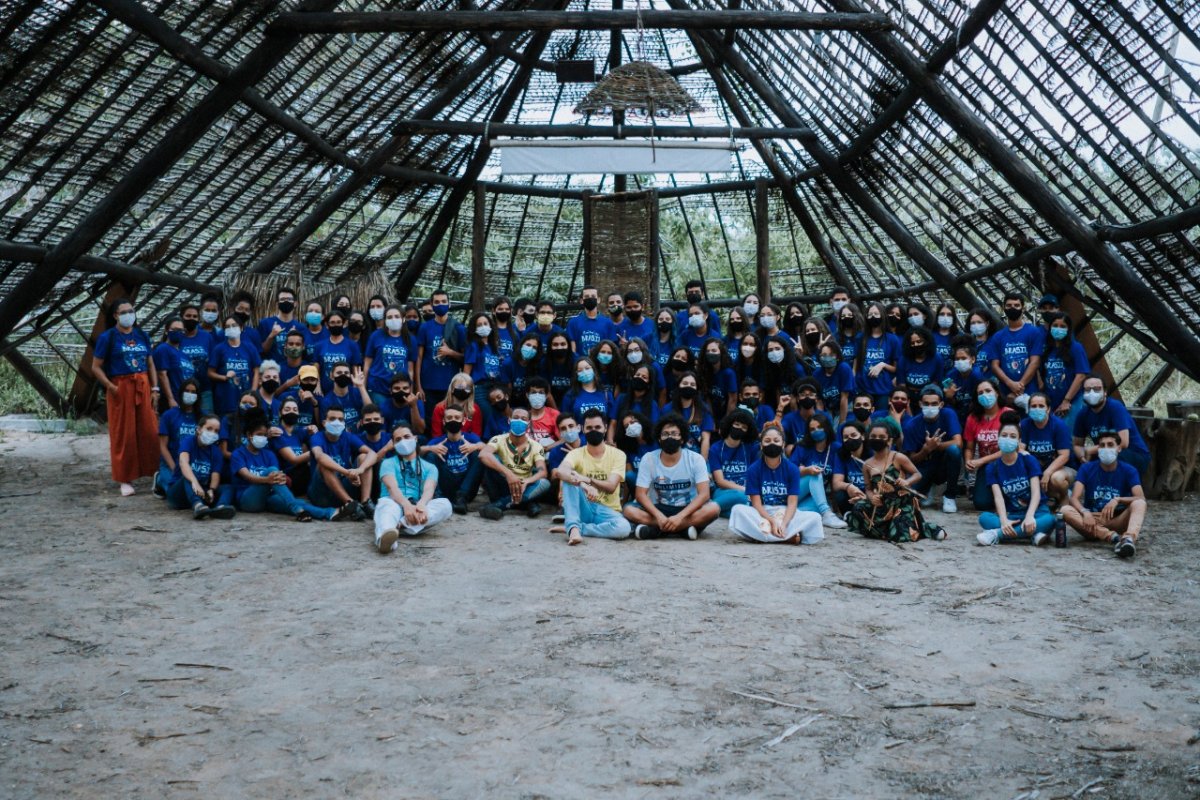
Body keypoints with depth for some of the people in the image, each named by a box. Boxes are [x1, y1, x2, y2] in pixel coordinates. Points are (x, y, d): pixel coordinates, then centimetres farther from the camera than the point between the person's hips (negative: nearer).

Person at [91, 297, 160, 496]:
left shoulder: (142, 336, 11)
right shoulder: (107, 337, -1)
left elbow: (150, 364, 15)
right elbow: (96, 368, -3)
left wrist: (154, 388, 5)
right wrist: (110, 387, -14)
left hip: (143, 388, 4)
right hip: (121, 389, -4)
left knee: (150, 432, 0)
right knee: (123, 435, -1)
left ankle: (155, 472, 10)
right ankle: (125, 479, 6)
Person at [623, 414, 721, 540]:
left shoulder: (695, 459, -9)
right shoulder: (648, 459, -6)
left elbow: (703, 494, -17)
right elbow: (640, 494, -10)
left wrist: (679, 517, -31)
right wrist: (659, 516, -29)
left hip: (687, 510, -1)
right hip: (659, 509, 1)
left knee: (713, 508, -32)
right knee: (629, 510, -27)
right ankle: (684, 528, -28)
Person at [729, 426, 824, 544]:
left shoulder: (792, 469, -3)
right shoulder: (753, 469, -4)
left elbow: (792, 503, -9)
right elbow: (756, 503, -9)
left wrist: (783, 524, -28)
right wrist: (772, 522, -26)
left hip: (785, 514, 1)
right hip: (761, 514, -1)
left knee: (815, 517, -24)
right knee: (738, 510, -31)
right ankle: (789, 536, -31)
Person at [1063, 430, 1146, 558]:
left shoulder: (1129, 470, 2)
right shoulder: (1087, 469, 3)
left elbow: (1141, 499, -12)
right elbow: (1074, 498, -9)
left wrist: (1117, 500, -30)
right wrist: (1085, 512, -31)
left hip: (1117, 522, 0)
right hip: (1093, 521, 1)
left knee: (1139, 504, -28)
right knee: (1065, 510, -28)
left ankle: (1130, 537, -60)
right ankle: (1113, 537, -42)